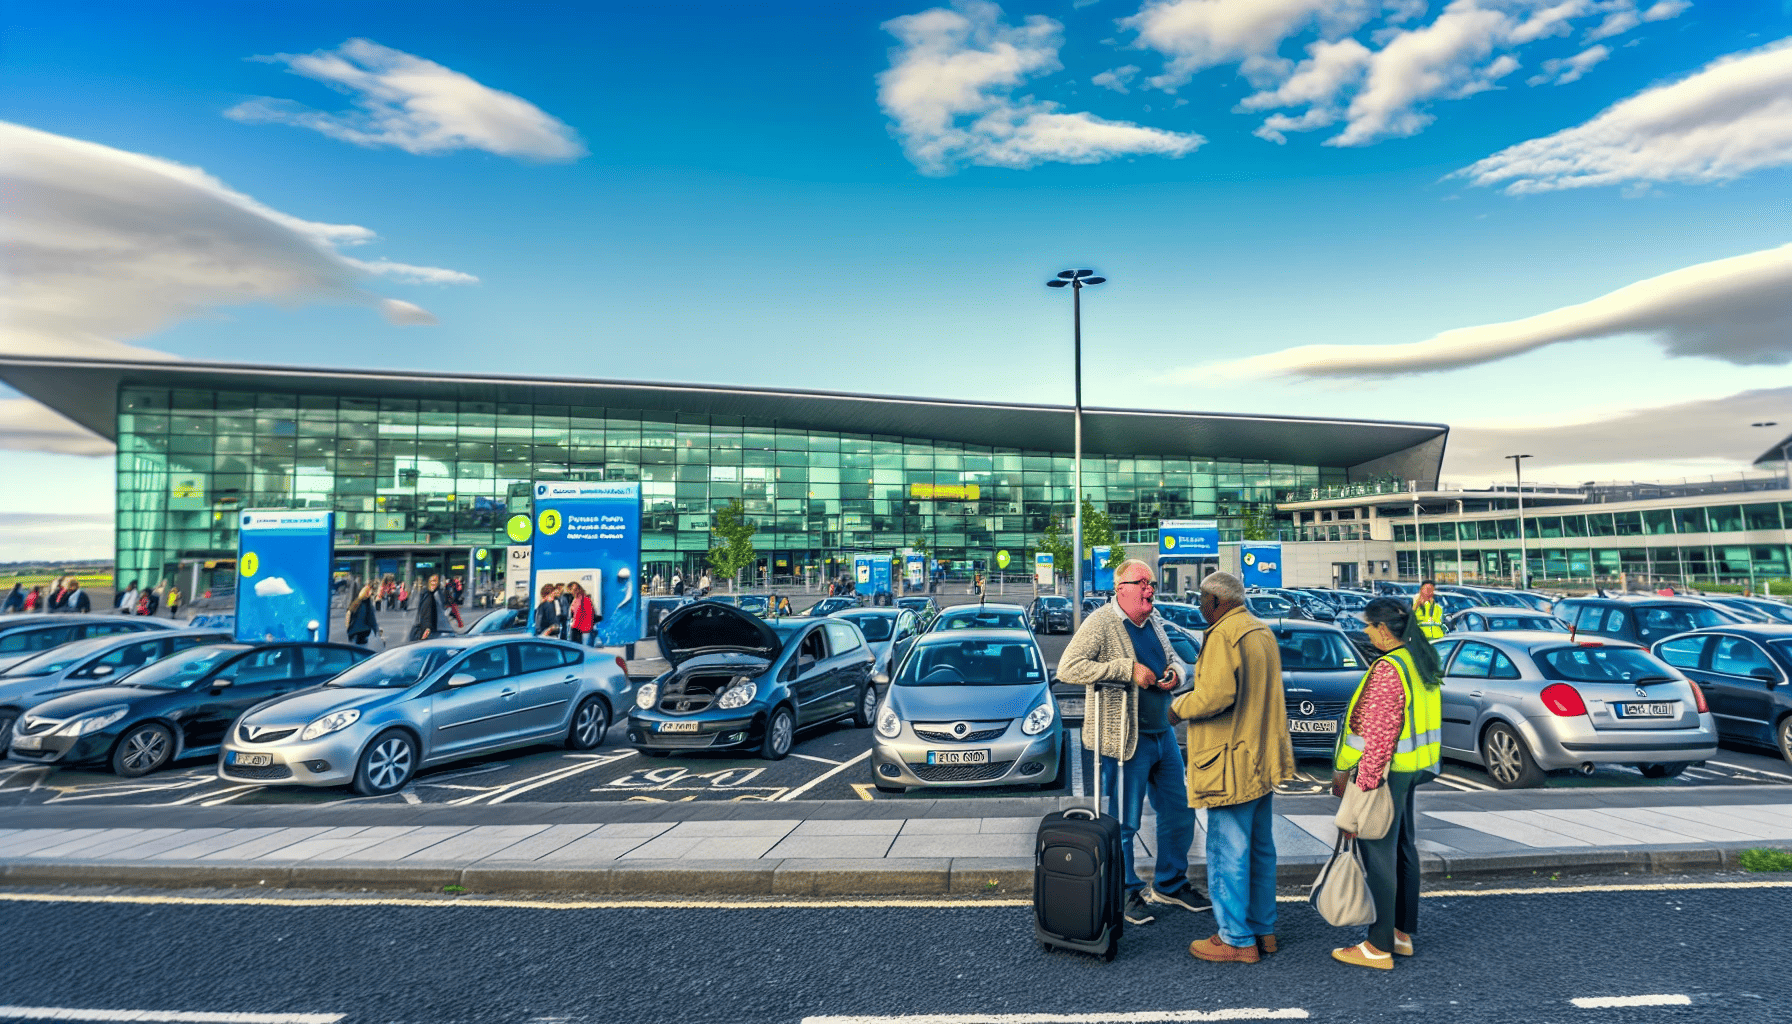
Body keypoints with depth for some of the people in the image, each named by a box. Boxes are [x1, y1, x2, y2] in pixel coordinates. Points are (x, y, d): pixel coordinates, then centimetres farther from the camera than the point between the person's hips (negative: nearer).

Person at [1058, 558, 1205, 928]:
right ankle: (1126, 893, 24)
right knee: (1124, 824, 4)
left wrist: (1174, 673, 0)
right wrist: (1129, 670, -25)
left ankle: (1170, 884, 37)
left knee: (1179, 812, 18)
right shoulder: (1100, 624, -16)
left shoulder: (1154, 621, 9)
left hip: (1164, 734, 8)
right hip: (1126, 741, -8)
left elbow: (1172, 658, 25)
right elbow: (1067, 669, -25)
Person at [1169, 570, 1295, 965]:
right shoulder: (1263, 632, 13)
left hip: (1233, 765, -10)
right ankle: (1263, 929, 28)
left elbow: (1216, 695, -27)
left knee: (1228, 853, -1)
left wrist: (1179, 706, -10)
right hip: (1264, 759, 10)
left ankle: (1236, 939, 7)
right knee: (1260, 849, 17)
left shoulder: (1224, 635, -17)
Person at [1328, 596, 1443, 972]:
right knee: (1402, 848, 17)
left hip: (1387, 771, -10)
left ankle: (1380, 948, 6)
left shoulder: (1388, 669, -21)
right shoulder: (1421, 663, 9)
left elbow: (1380, 735, -23)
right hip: (1413, 768, 10)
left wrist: (1362, 784, -19)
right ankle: (1403, 933, 29)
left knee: (1379, 854, -2)